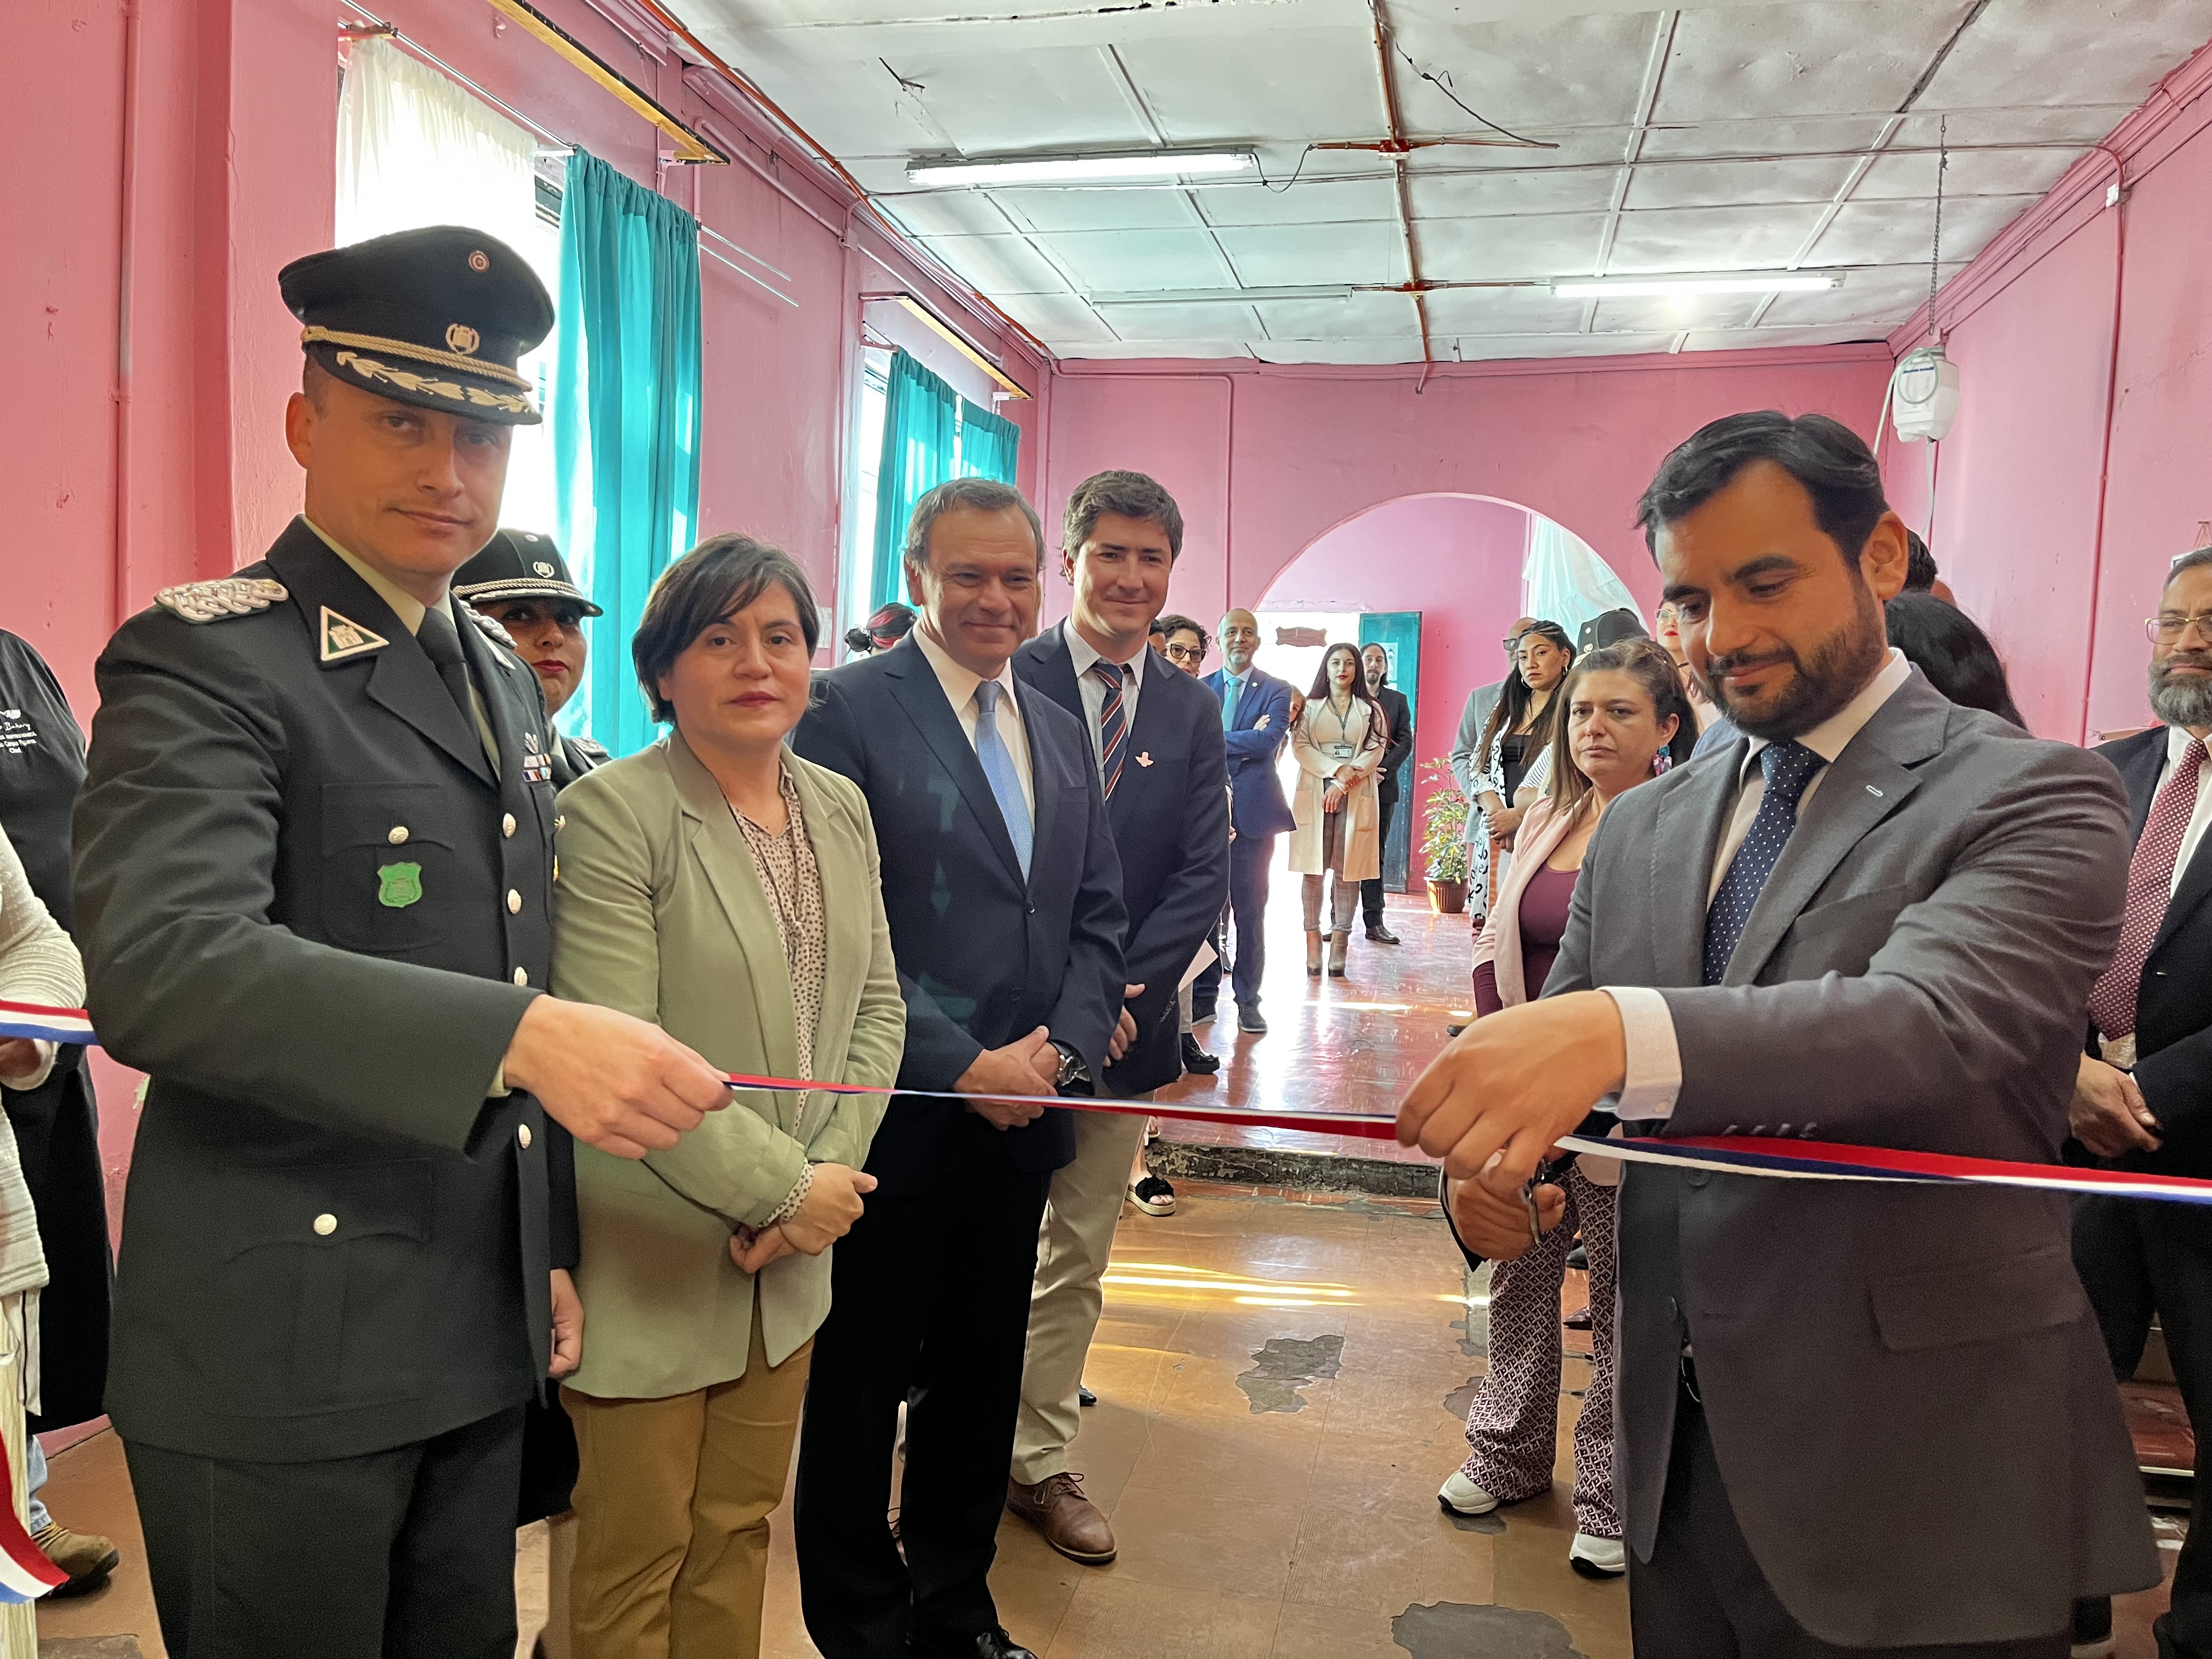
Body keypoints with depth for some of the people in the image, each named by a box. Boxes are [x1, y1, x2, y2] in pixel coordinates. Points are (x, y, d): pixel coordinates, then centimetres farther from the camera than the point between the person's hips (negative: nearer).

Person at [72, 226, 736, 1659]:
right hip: (281, 1362, -7)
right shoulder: (207, 661, -12)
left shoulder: (504, 677, 11)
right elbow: (159, 965, -29)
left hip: (484, 1338, 7)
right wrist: (522, 1036, -39)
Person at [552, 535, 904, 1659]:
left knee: (740, 1533, 19)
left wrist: (832, 1168, -7)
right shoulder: (612, 814, -14)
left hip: (788, 1263, 6)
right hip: (650, 1262, -5)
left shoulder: (840, 810, 6)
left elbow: (875, 1008, 8)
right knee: (637, 1563, 11)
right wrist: (786, 1188, -15)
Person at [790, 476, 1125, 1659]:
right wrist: (961, 1068, -17)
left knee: (982, 1376, 18)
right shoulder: (846, 710, -8)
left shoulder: (1061, 733, 12)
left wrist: (1059, 1050, -4)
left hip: (1023, 1111, 6)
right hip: (896, 1113, -6)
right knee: (862, 1382, 10)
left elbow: (1096, 918, 12)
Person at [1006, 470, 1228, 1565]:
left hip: (1121, 1023, 4)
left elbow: (1202, 872, 1)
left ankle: (1039, 1462, 30)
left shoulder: (1191, 711, 7)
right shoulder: (1007, 681, -6)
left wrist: (1120, 994, -11)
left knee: (1075, 1259, 14)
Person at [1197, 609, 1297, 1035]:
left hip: (1252, 813, -2)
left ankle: (1248, 1000, 12)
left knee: (1250, 911, 3)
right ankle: (1204, 997, 15)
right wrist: (1244, 737, -14)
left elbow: (1268, 741, -13)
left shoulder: (1276, 690, 4)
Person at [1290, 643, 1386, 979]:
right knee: (1314, 869, -5)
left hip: (1356, 797, 0)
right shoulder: (1310, 707, 12)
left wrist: (1345, 782, -10)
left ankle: (1339, 945, -3)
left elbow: (1375, 751, 3)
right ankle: (1313, 946, -4)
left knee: (1347, 871, -4)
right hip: (1314, 794, 0)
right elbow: (1299, 747, 0)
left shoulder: (1371, 710, 13)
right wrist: (1337, 769, -12)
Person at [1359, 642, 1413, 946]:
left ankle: (1374, 921, 5)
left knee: (1375, 854, 4)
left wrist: (1380, 771, -10)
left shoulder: (1398, 700, 13)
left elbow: (1405, 742, 4)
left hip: (1382, 786, 2)